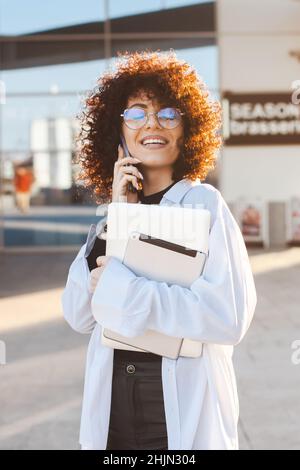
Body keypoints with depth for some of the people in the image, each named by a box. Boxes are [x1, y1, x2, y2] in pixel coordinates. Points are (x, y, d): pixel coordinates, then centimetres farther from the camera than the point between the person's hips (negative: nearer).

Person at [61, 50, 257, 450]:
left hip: (183, 410, -4)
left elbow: (230, 316, -21)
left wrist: (119, 286, -18)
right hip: (112, 406, 4)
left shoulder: (203, 202, -9)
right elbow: (79, 317, -2)